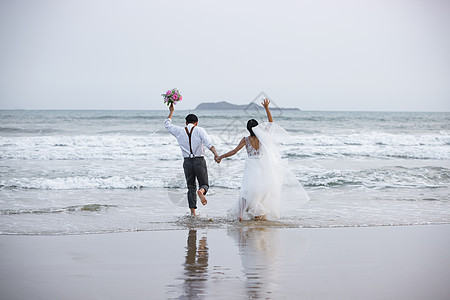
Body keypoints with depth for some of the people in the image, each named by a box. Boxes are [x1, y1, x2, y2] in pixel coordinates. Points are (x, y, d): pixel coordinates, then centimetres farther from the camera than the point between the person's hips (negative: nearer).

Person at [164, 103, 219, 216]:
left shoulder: (180, 131, 6)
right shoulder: (199, 130, -2)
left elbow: (167, 124, 23)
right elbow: (208, 143, -16)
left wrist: (171, 112, 35)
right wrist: (216, 154, -25)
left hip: (187, 161, 2)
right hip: (199, 160, -2)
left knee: (191, 187, 12)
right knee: (204, 184, 9)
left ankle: (192, 211, 5)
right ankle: (201, 191, -28)